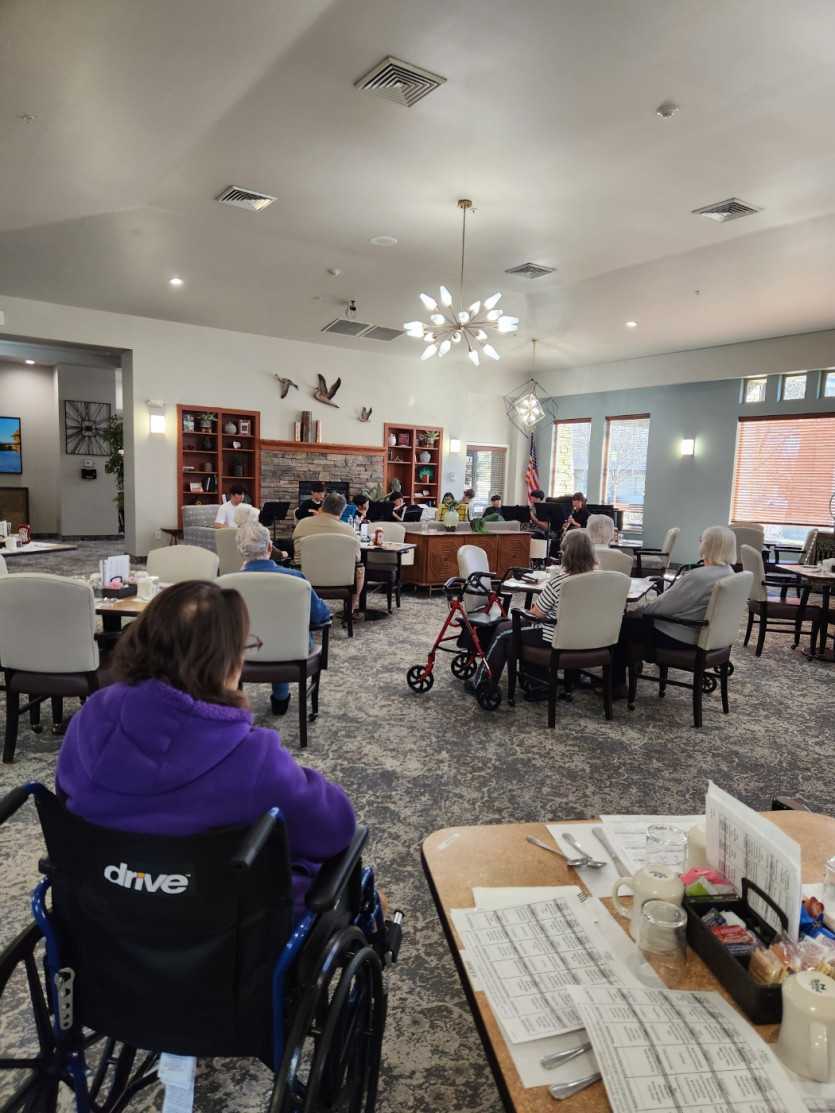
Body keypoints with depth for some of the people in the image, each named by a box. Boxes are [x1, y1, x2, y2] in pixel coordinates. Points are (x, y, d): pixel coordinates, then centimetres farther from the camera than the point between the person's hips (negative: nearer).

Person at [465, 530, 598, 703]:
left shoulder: (559, 577, -23)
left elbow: (538, 612, -14)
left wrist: (533, 608, 8)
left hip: (556, 636, -7)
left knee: (502, 631, 14)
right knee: (516, 625, 27)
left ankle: (481, 684, 29)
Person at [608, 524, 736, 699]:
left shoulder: (698, 577, -28)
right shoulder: (728, 572, 1)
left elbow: (660, 606, -22)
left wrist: (636, 611, -4)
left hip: (679, 637, -9)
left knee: (618, 625, 5)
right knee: (640, 617, 22)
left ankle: (616, 685, 15)